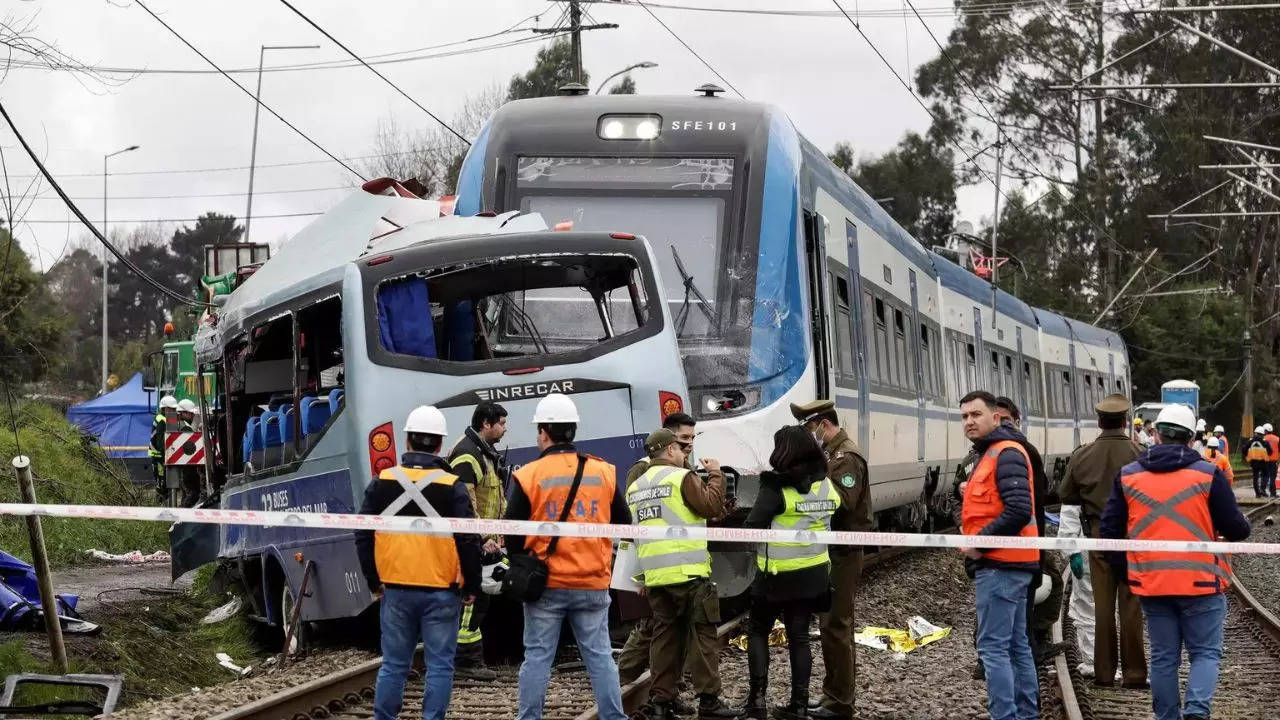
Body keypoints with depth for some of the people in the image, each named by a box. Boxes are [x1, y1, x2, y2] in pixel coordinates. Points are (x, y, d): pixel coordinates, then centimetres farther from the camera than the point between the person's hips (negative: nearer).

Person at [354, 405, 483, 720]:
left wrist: (374, 581, 15)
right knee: (439, 665, 3)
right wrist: (471, 587, 2)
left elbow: (363, 536, 5)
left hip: (396, 590, 3)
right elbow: (469, 541, -9)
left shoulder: (382, 483, 2)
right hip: (441, 593, -3)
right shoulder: (452, 487, -7)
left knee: (393, 664, 11)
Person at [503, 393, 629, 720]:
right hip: (593, 584, 2)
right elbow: (624, 525, 8)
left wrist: (521, 561, 15)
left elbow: (512, 534, -4)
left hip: (545, 583, -2)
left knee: (537, 657, 5)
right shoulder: (604, 473, 0)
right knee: (600, 656, 7)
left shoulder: (528, 476, -9)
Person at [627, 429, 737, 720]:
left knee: (665, 636, 10)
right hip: (688, 572, -6)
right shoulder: (681, 477, -7)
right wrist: (715, 474, 3)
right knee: (703, 634, -1)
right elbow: (712, 506, -11)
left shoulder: (635, 488, 15)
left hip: (654, 575, 6)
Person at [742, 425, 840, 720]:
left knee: (758, 631, 11)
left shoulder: (777, 488, -17)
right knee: (799, 636, 11)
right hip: (814, 574, 5)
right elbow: (836, 526, 10)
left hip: (778, 575, -5)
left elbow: (751, 528, -18)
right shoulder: (827, 486, 3)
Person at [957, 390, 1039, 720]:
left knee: (993, 647, -11)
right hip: (1007, 563, 11)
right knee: (1016, 645, 14)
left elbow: (1019, 510, -24)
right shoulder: (993, 453, 19)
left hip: (1000, 565, -11)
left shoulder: (1006, 454, -14)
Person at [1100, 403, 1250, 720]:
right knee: (1205, 652, 5)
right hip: (1200, 583, -3)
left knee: (1163, 657, 12)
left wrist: (1123, 567, 20)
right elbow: (1236, 530, -4)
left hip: (1151, 584, 3)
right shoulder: (1208, 474, -6)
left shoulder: (1127, 476, 4)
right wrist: (1242, 527, 19)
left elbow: (1110, 529, 7)